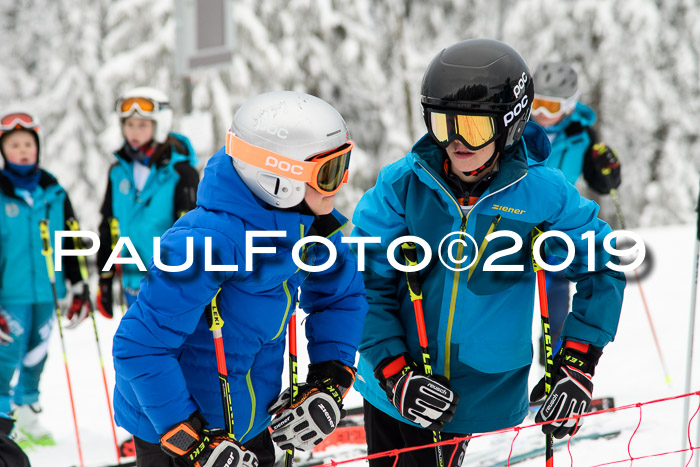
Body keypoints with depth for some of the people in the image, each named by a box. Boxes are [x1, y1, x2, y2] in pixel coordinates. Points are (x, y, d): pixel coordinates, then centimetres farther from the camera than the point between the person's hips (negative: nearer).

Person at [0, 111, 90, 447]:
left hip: (47, 291, 4)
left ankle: (29, 418, 23)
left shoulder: (54, 193, 8)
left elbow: (71, 244, 15)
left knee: (37, 357, 11)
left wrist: (78, 289, 13)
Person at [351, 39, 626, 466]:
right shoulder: (403, 184, -9)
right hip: (392, 386, 1)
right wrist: (394, 373, -16)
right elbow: (365, 283, -6)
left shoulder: (542, 194, -10)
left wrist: (578, 365, -4)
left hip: (478, 394, -1)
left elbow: (602, 268, 2)